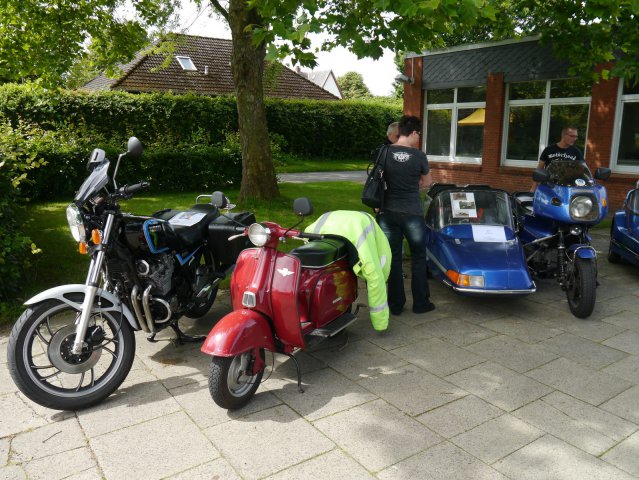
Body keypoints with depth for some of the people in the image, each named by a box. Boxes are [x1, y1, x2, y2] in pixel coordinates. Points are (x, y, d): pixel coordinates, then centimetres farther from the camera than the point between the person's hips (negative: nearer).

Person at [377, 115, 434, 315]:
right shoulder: (419, 156, -7)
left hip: (389, 213, 2)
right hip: (412, 214, -2)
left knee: (393, 259, 9)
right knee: (418, 258, 12)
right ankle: (420, 303, 19)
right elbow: (426, 182, 8)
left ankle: (395, 304, 15)